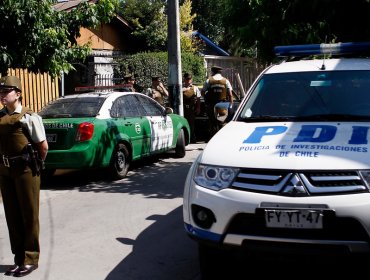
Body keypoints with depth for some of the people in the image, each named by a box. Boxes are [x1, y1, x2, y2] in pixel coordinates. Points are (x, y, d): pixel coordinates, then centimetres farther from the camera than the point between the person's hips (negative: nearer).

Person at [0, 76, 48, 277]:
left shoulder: (29, 117, -9)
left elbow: (43, 146, -6)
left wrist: (34, 165, 4)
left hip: (25, 170, -6)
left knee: (29, 216, 2)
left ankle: (30, 259, 13)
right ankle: (19, 258, 23)